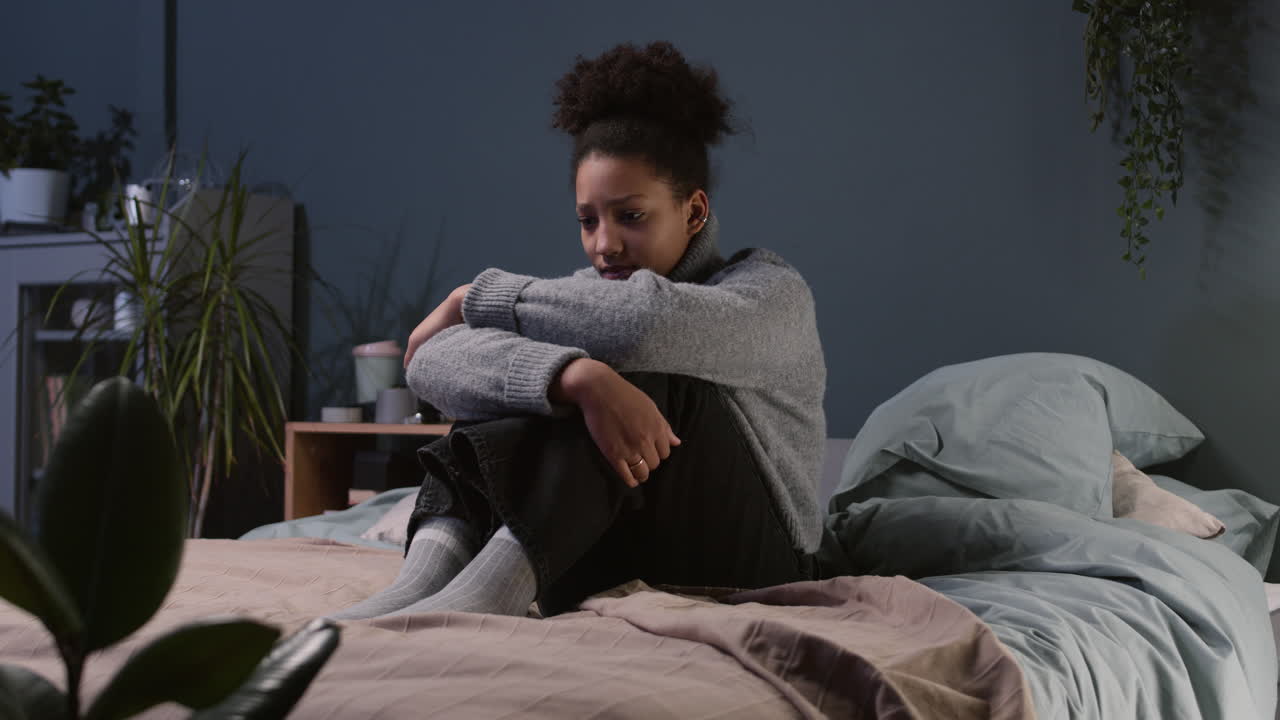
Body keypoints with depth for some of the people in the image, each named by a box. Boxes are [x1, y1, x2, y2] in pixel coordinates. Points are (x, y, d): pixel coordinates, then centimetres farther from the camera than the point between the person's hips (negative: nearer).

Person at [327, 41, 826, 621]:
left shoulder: (771, 290, -4)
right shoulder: (589, 296, 6)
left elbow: (647, 318, -30)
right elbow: (430, 364, -17)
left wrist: (476, 298, -16)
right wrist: (580, 378, -37)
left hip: (738, 565, -3)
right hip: (602, 573, 3)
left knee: (641, 369, -26)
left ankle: (482, 593, -44)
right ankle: (426, 574, -40)